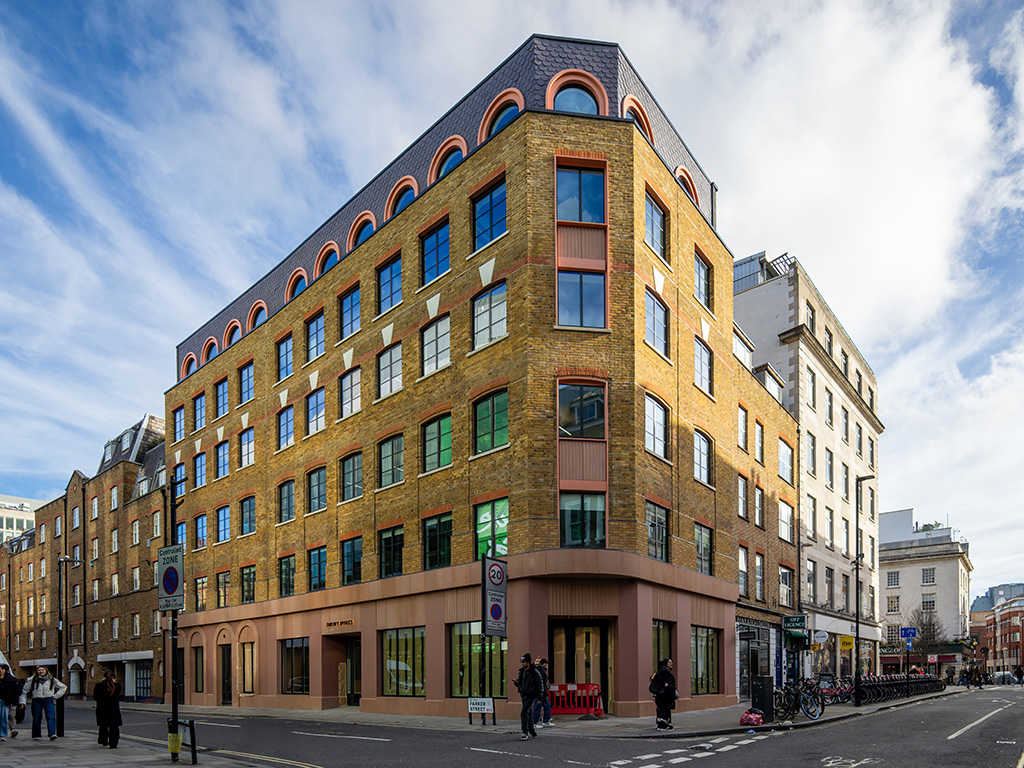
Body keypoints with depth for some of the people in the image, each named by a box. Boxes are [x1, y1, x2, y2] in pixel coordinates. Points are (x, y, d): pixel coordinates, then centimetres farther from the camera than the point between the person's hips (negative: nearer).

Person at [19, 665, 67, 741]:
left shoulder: (52, 680, 6)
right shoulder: (32, 680, 4)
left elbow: (63, 687, 15)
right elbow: (24, 691, 11)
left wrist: (55, 696, 8)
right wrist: (23, 701, 1)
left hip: (48, 700, -1)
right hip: (36, 701, 1)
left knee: (51, 717, -15)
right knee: (36, 718, 3)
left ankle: (52, 734, -24)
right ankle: (36, 735, 19)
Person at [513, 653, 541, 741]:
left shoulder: (534, 672, -12)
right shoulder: (522, 671, 10)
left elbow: (539, 685, -10)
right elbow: (519, 683, 19)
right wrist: (517, 683, -5)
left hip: (531, 695, -7)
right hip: (523, 694, 7)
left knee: (524, 713, -16)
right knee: (529, 714, 15)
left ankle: (525, 733, -12)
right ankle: (532, 732, 26)